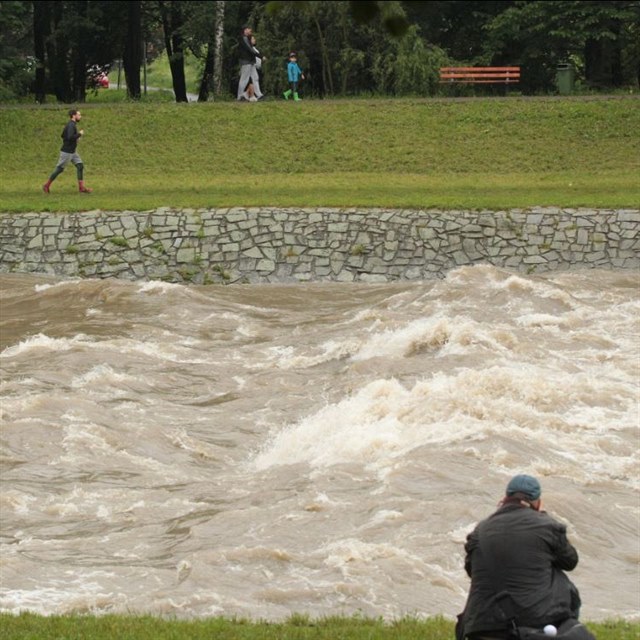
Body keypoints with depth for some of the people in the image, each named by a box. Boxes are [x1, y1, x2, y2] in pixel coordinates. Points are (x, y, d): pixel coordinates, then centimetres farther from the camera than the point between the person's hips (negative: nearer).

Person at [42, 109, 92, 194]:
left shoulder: (71, 124, 11)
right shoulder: (71, 125, -19)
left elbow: (63, 135, 21)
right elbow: (70, 137, -33)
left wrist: (77, 136, 12)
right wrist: (79, 134, -18)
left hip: (72, 152, 9)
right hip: (66, 152, -9)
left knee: (80, 166, 1)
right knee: (59, 169, -1)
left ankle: (81, 187, -1)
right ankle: (47, 185, 10)